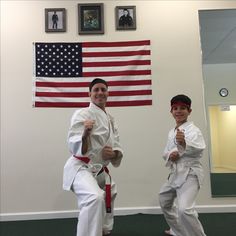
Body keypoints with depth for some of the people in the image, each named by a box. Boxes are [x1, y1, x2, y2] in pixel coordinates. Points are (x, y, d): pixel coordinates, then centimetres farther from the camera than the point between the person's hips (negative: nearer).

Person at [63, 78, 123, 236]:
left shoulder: (110, 119, 7)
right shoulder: (83, 114, -15)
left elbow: (117, 148, 6)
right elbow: (75, 147, -22)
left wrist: (113, 154, -17)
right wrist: (85, 135, -42)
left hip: (100, 171, 9)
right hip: (81, 168, -8)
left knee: (108, 198, 30)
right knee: (95, 198, -36)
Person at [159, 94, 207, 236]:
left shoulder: (193, 130, -13)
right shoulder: (172, 132, 10)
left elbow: (199, 148, -32)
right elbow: (166, 151, 15)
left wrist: (184, 143, -52)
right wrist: (169, 155, -9)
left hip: (190, 173, -8)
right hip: (176, 173, 9)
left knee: (184, 209, -25)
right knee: (164, 201, 23)